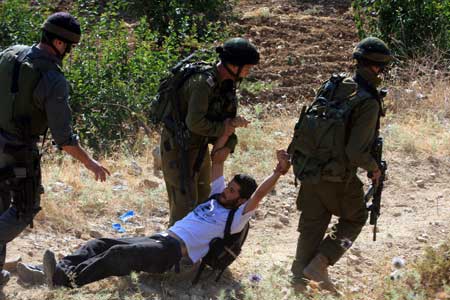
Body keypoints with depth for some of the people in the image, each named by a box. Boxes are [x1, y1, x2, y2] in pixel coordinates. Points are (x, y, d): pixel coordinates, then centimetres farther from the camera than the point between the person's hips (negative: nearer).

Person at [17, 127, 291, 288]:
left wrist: (278, 172, -19)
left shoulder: (235, 219, 4)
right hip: (159, 240, 9)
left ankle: (67, 279, -49)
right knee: (100, 245, -11)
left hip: (174, 253, -9)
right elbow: (217, 158, 26)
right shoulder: (216, 197, 26)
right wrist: (230, 127, 21)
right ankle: (48, 272, -27)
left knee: (120, 254, -33)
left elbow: (258, 195, -11)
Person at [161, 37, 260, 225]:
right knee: (185, 203, -11)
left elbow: (229, 117, 9)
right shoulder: (203, 82, -28)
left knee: (203, 200, 17)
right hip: (178, 145, -9)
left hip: (199, 146, 9)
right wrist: (222, 127, -19)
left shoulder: (227, 83, 1)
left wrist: (228, 143, -8)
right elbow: (195, 123, -32)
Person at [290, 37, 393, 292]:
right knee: (355, 219, 17)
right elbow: (355, 152, -24)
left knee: (312, 225, 16)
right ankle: (319, 264, 6)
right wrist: (374, 168, -6)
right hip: (339, 177, -6)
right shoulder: (369, 103, -20)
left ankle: (299, 277, 20)